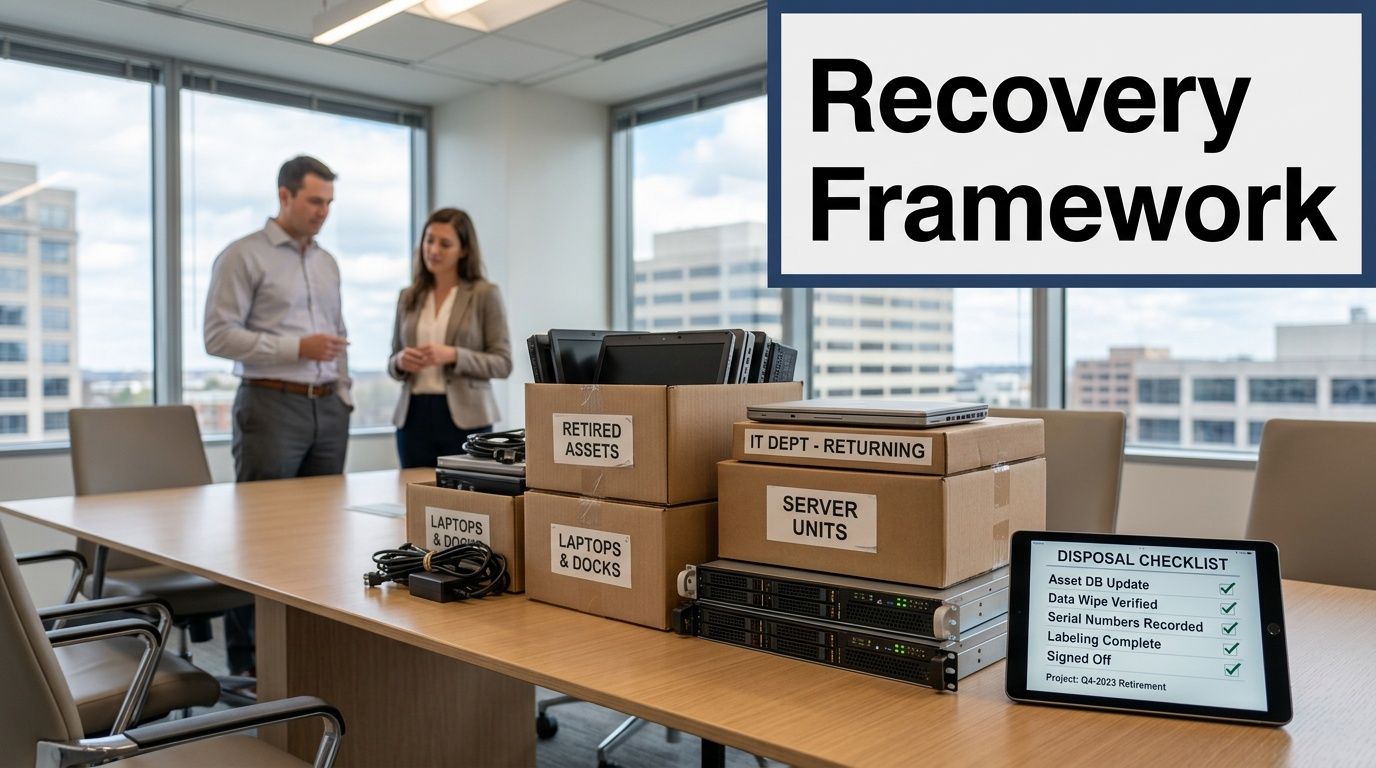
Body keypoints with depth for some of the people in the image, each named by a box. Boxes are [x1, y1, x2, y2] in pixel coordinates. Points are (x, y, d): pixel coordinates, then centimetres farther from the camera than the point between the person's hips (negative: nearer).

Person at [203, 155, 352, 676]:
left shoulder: (328, 263, 17)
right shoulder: (243, 256, -3)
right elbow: (219, 336, -10)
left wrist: (343, 396, 12)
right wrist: (297, 347, -16)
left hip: (327, 408, 6)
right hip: (271, 405, -6)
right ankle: (245, 657, 7)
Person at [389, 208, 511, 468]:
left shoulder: (485, 294, -2)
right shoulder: (408, 297, 11)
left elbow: (503, 363, -5)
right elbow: (392, 364, 16)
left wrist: (454, 356, -18)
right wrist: (401, 361, -6)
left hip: (464, 418, -4)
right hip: (414, 417, 4)